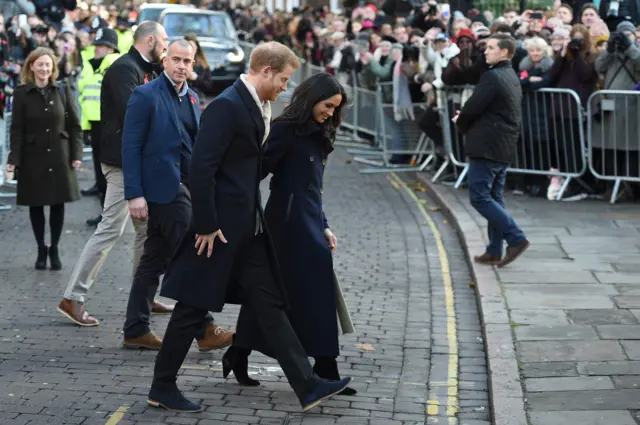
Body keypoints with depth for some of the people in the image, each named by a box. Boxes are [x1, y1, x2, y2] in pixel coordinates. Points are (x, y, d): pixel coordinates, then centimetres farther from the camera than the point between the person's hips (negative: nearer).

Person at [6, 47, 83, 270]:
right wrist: (14, 158, -11)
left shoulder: (63, 91, 2)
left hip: (59, 157, 1)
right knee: (36, 205, 5)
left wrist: (76, 154, -5)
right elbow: (17, 129, -3)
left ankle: (54, 249, 17)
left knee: (57, 204, 4)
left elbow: (74, 125, 4)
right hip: (33, 158, -1)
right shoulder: (21, 93, -1)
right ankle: (41, 249, 18)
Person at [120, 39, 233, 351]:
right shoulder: (146, 96, -9)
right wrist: (134, 194, -18)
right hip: (164, 187, -8)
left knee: (154, 260, 11)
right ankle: (204, 331, -3)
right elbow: (130, 146, -13)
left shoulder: (191, 98, 15)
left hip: (184, 185, 8)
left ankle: (136, 330, 16)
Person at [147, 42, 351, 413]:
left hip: (248, 228, 9)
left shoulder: (258, 107, 11)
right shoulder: (226, 106, -18)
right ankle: (162, 387, 15)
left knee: (270, 303, 7)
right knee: (194, 309, 2)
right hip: (219, 228, -9)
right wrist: (206, 226, -21)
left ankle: (307, 386, 9)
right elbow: (201, 168, -22)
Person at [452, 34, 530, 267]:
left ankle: (516, 238, -12)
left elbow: (472, 108, -16)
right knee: (494, 197, 12)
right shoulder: (512, 77, 15)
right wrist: (466, 119, 11)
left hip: (487, 147, -10)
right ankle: (495, 251, 14)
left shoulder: (492, 77, -16)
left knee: (479, 197, -7)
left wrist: (461, 123, 5)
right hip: (505, 147, 10)